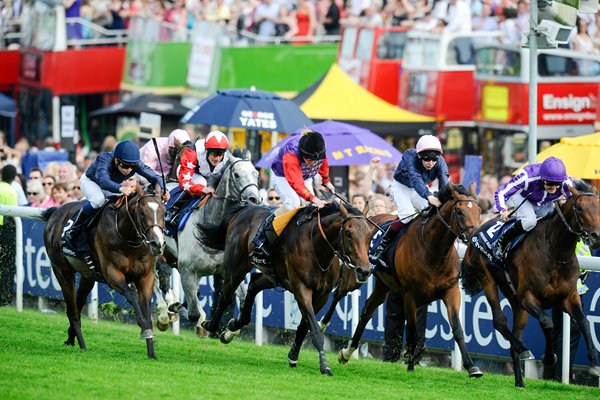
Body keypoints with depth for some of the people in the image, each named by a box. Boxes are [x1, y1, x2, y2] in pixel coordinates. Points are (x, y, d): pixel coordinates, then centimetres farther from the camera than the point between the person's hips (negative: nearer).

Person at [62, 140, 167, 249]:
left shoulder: (136, 164, -29)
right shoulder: (105, 161, -44)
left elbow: (154, 177, -31)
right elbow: (104, 181, -62)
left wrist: (163, 189, -54)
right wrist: (121, 188, -81)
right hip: (90, 181, -6)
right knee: (99, 199, -36)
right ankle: (72, 230, -21)